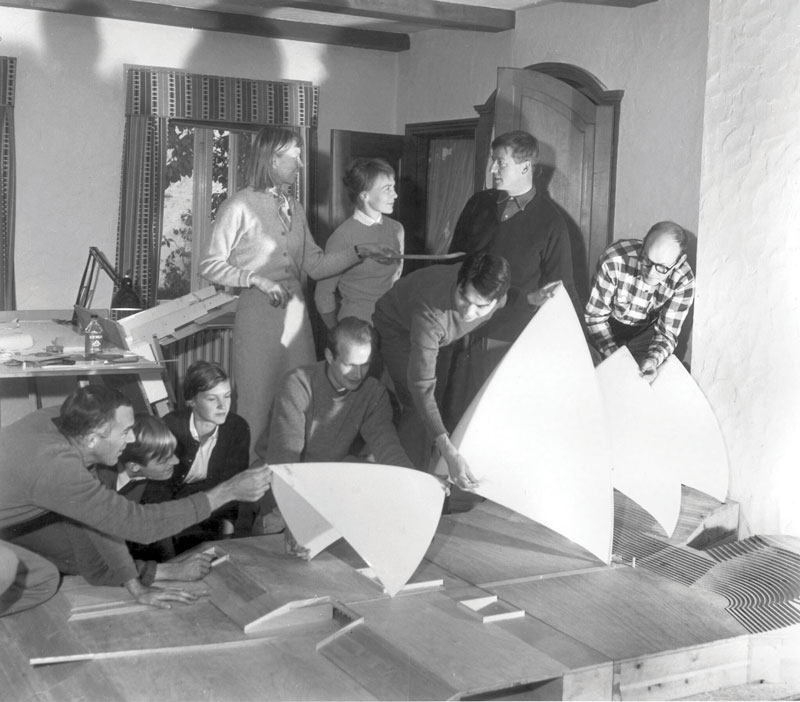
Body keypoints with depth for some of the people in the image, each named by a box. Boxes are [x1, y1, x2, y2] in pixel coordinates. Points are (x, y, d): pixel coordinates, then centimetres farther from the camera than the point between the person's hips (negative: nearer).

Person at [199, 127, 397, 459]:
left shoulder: (294, 208, 15)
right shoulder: (239, 207, -4)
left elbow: (316, 266, 15)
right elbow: (210, 266, -4)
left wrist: (359, 251, 5)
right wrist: (257, 279, -14)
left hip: (295, 313, 6)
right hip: (257, 313, -6)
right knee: (257, 403, -2)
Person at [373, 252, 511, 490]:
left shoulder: (498, 295, -34)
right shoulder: (431, 310, -52)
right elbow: (421, 385, -53)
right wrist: (448, 451, -58)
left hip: (437, 333, 6)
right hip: (397, 327, -6)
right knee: (419, 408, -17)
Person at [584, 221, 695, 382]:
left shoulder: (683, 282, -27)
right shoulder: (614, 260, -35)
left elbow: (667, 333, -21)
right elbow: (595, 316, -23)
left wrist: (653, 360, -43)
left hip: (646, 330, 1)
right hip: (610, 325, -1)